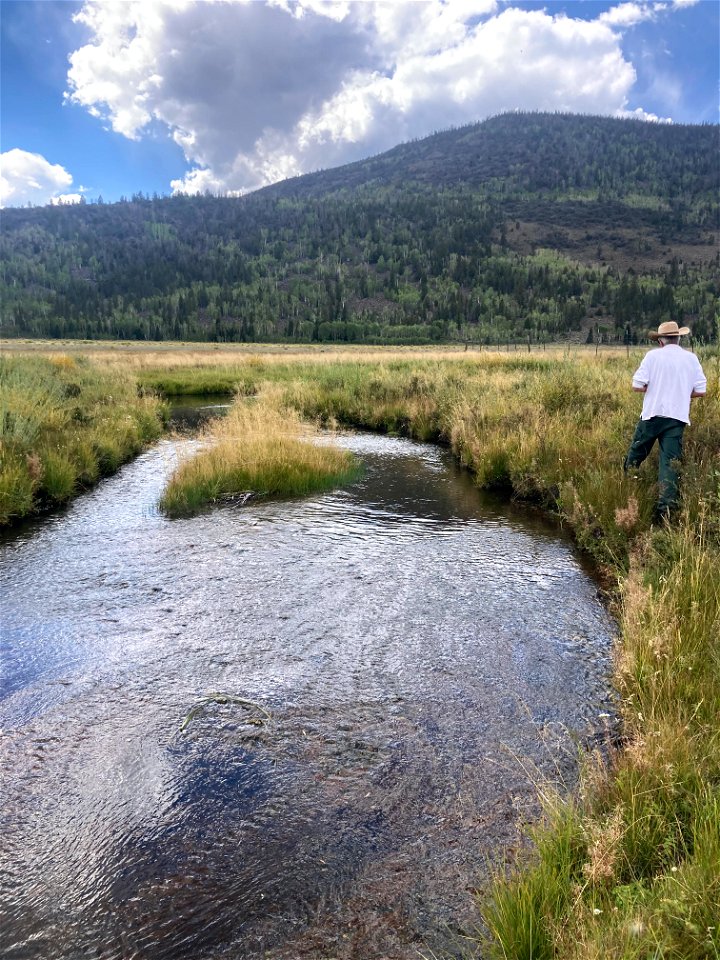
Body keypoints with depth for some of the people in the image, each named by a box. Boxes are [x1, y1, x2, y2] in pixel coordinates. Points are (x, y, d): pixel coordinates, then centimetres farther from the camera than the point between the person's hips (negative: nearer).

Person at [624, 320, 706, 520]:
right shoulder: (692, 359, 4)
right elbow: (701, 391, 5)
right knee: (670, 461, 0)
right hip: (677, 417, 2)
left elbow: (637, 386, -9)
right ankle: (666, 506, -6)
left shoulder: (653, 356, -4)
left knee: (636, 453, 16)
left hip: (652, 414, -2)